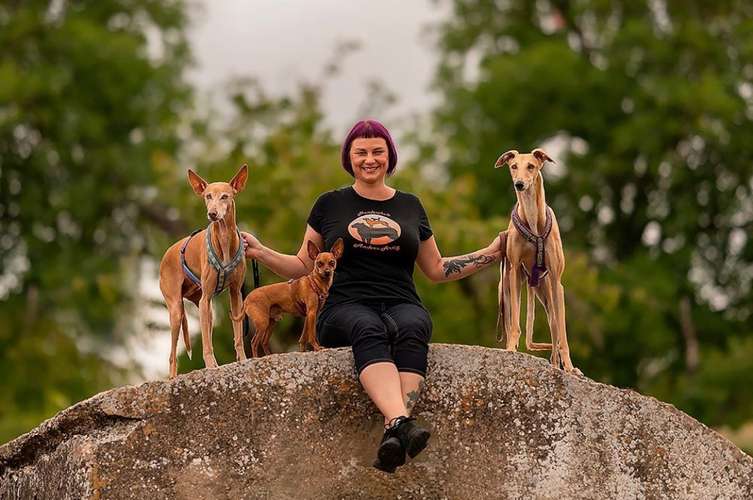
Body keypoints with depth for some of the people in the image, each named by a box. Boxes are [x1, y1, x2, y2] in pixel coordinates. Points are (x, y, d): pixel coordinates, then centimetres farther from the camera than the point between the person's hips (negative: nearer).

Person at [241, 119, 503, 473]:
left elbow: (437, 269, 27)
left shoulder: (410, 206, 20)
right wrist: (260, 253, 4)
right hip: (345, 308, -2)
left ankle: (392, 430, -59)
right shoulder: (330, 205, 16)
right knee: (369, 331, -39)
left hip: (401, 305, 2)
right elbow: (304, 266, 19)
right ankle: (402, 424, -63)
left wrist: (490, 254, 19)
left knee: (412, 330, -37)